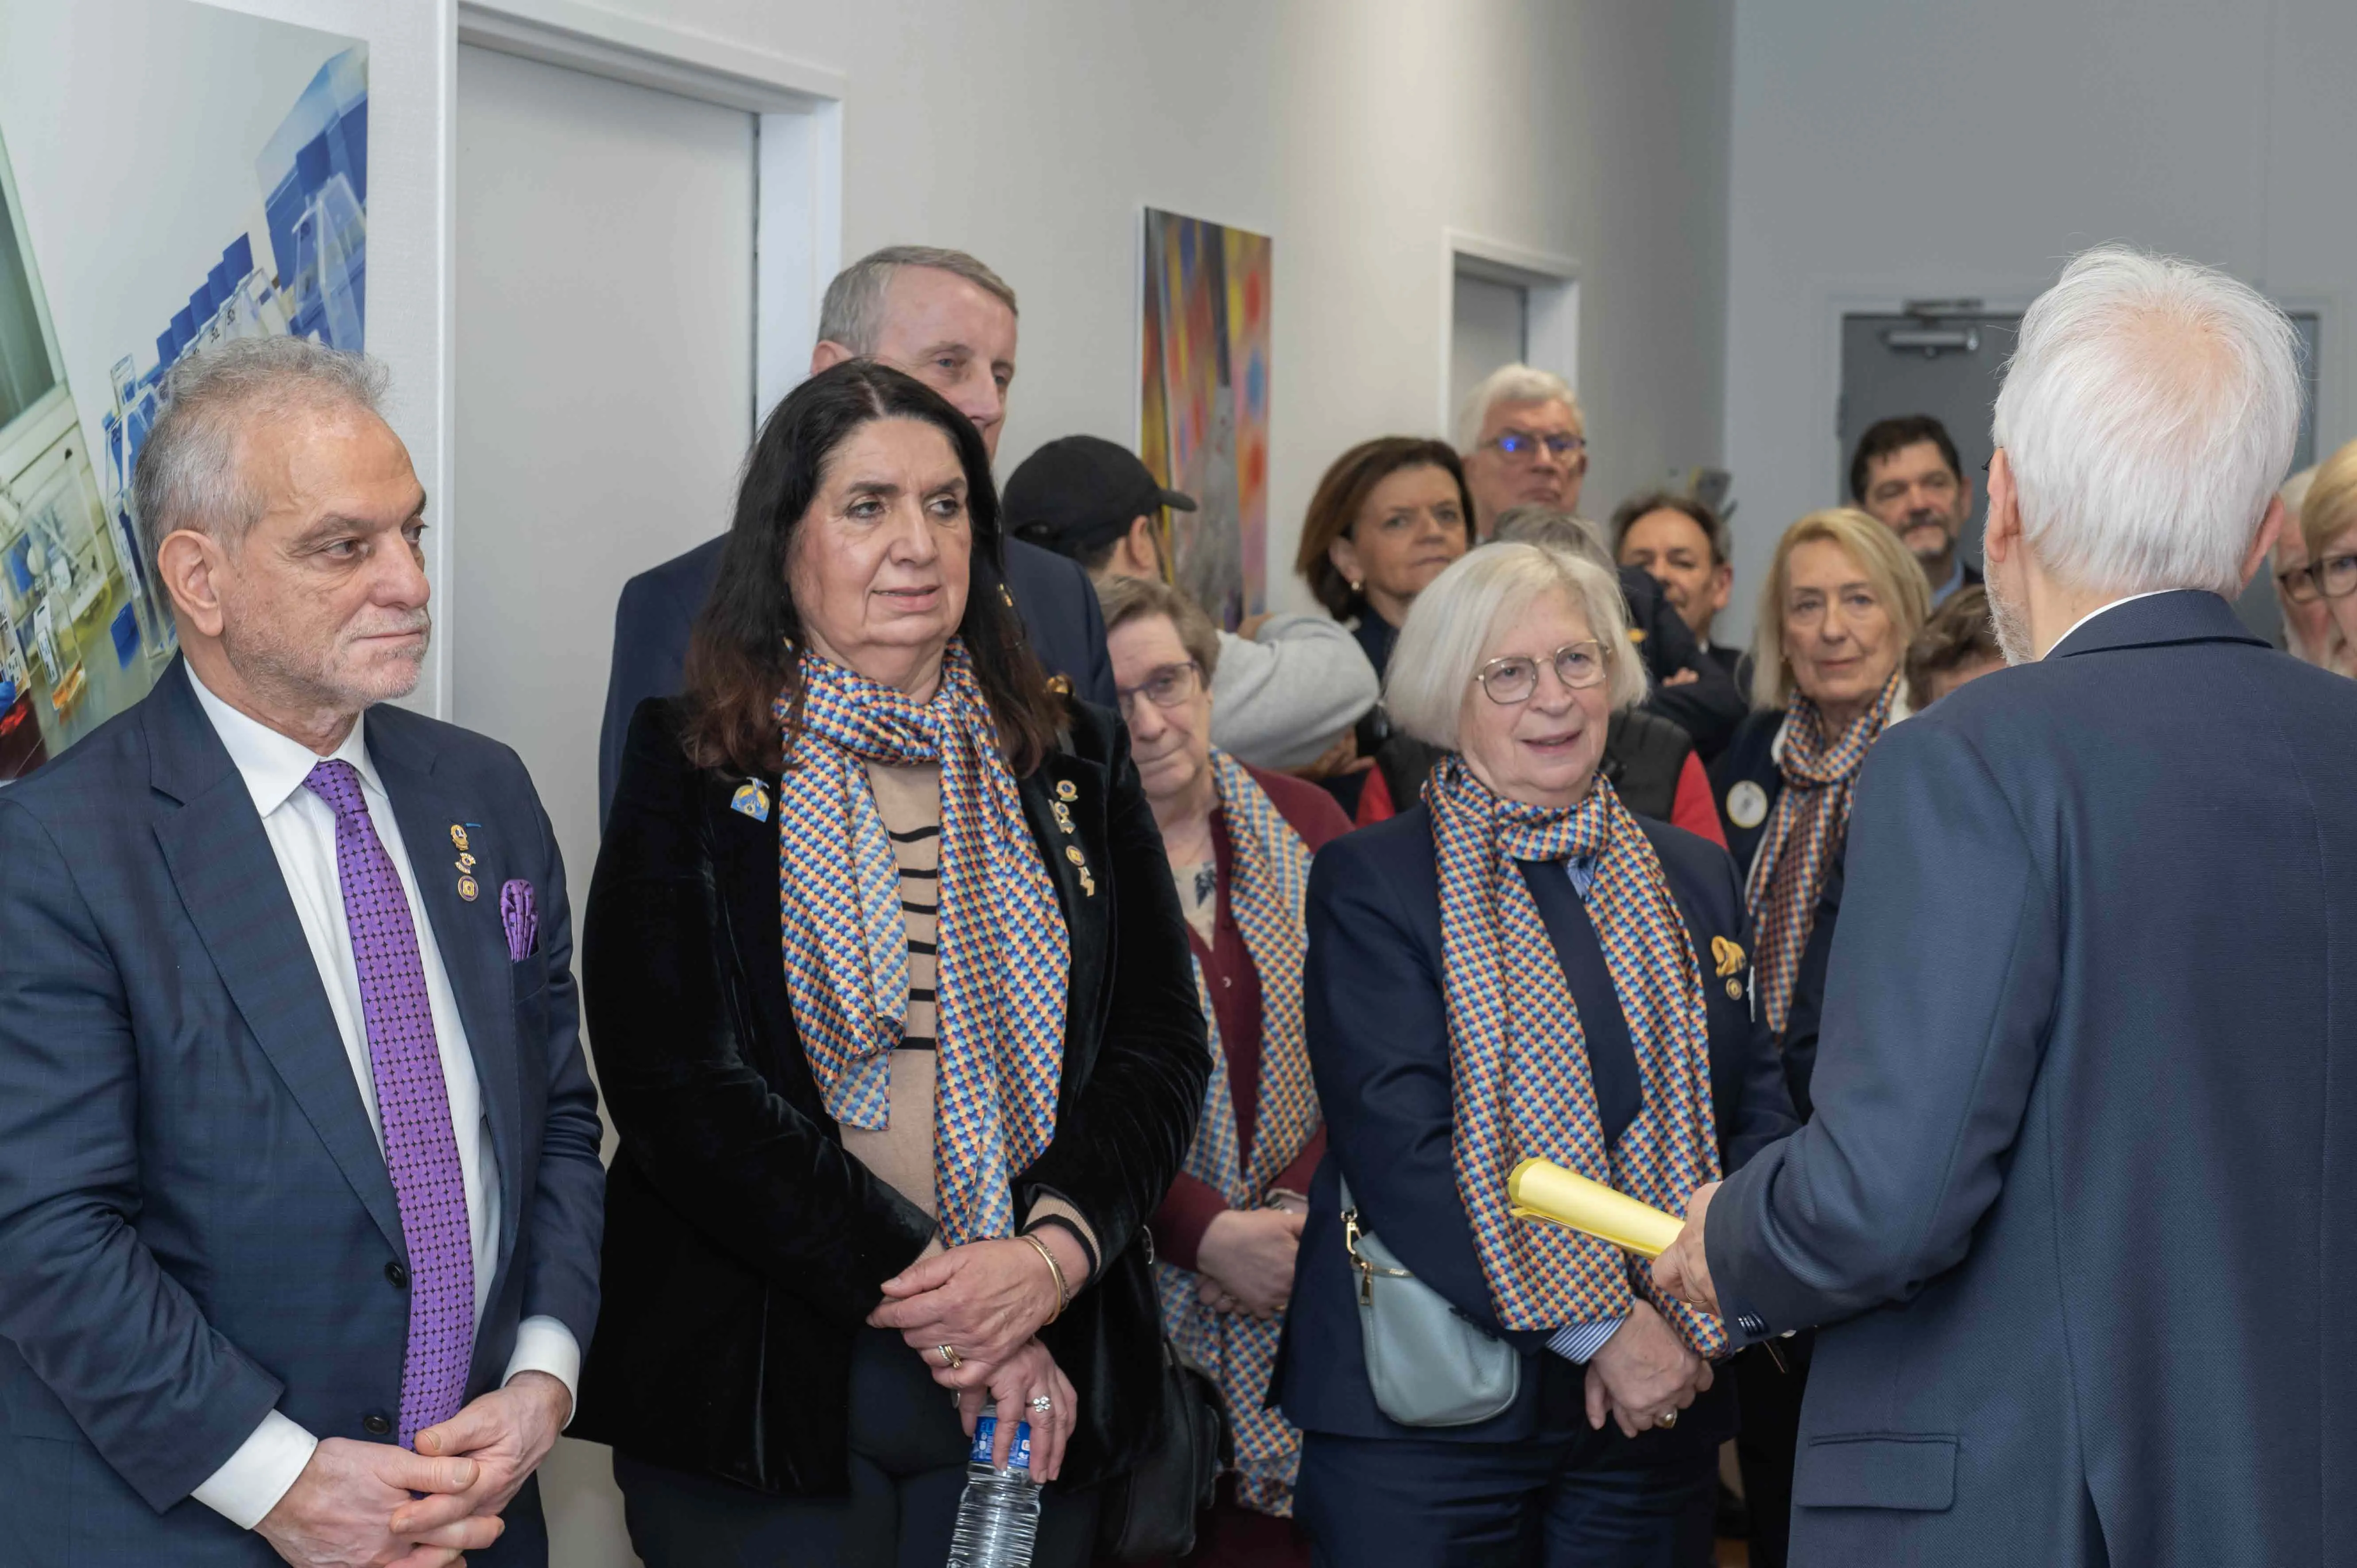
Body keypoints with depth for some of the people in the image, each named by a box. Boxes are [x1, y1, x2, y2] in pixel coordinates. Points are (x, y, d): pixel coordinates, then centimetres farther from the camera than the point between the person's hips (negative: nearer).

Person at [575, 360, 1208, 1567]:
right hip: (763, 1379, -3)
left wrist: (1054, 1256, -15)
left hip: (1039, 1386, 3)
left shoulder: (1074, 764, 9)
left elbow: (1163, 1051, 4)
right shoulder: (691, 768, -1)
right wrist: (929, 1302, -14)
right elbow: (678, 1090, -10)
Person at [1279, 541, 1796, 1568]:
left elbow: (1761, 1108, 9)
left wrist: (1692, 1321, -8)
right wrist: (1599, 1325, -15)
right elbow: (1398, 1146, -12)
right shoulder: (1369, 884, -2)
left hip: (1657, 1405, 4)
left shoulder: (1695, 878, 13)